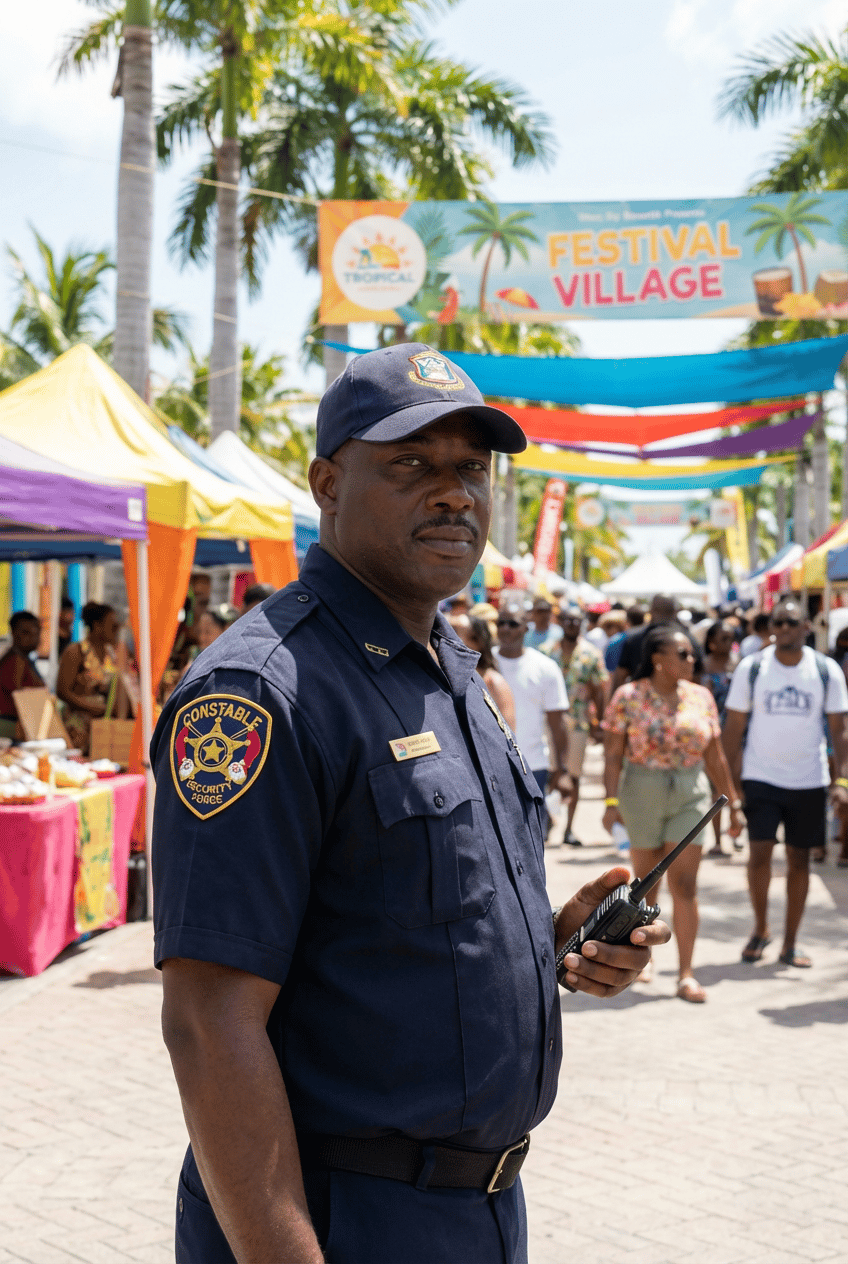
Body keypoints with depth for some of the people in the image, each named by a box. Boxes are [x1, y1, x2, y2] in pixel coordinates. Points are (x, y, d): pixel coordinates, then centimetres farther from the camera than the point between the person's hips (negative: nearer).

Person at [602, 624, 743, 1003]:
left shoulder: (700, 697, 3)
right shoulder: (628, 697, -7)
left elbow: (715, 756, 8)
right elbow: (613, 755, -9)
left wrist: (732, 804, 8)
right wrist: (611, 801, -19)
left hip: (691, 795, 2)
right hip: (642, 795, -2)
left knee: (685, 887, -4)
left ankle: (686, 974, 0)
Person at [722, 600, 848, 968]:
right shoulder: (750, 668, -3)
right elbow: (733, 727, 1)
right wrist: (731, 781, -5)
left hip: (809, 782, 1)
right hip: (760, 779, -1)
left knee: (799, 859, 7)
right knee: (759, 854, -8)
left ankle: (789, 944, 18)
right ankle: (760, 930, 15)